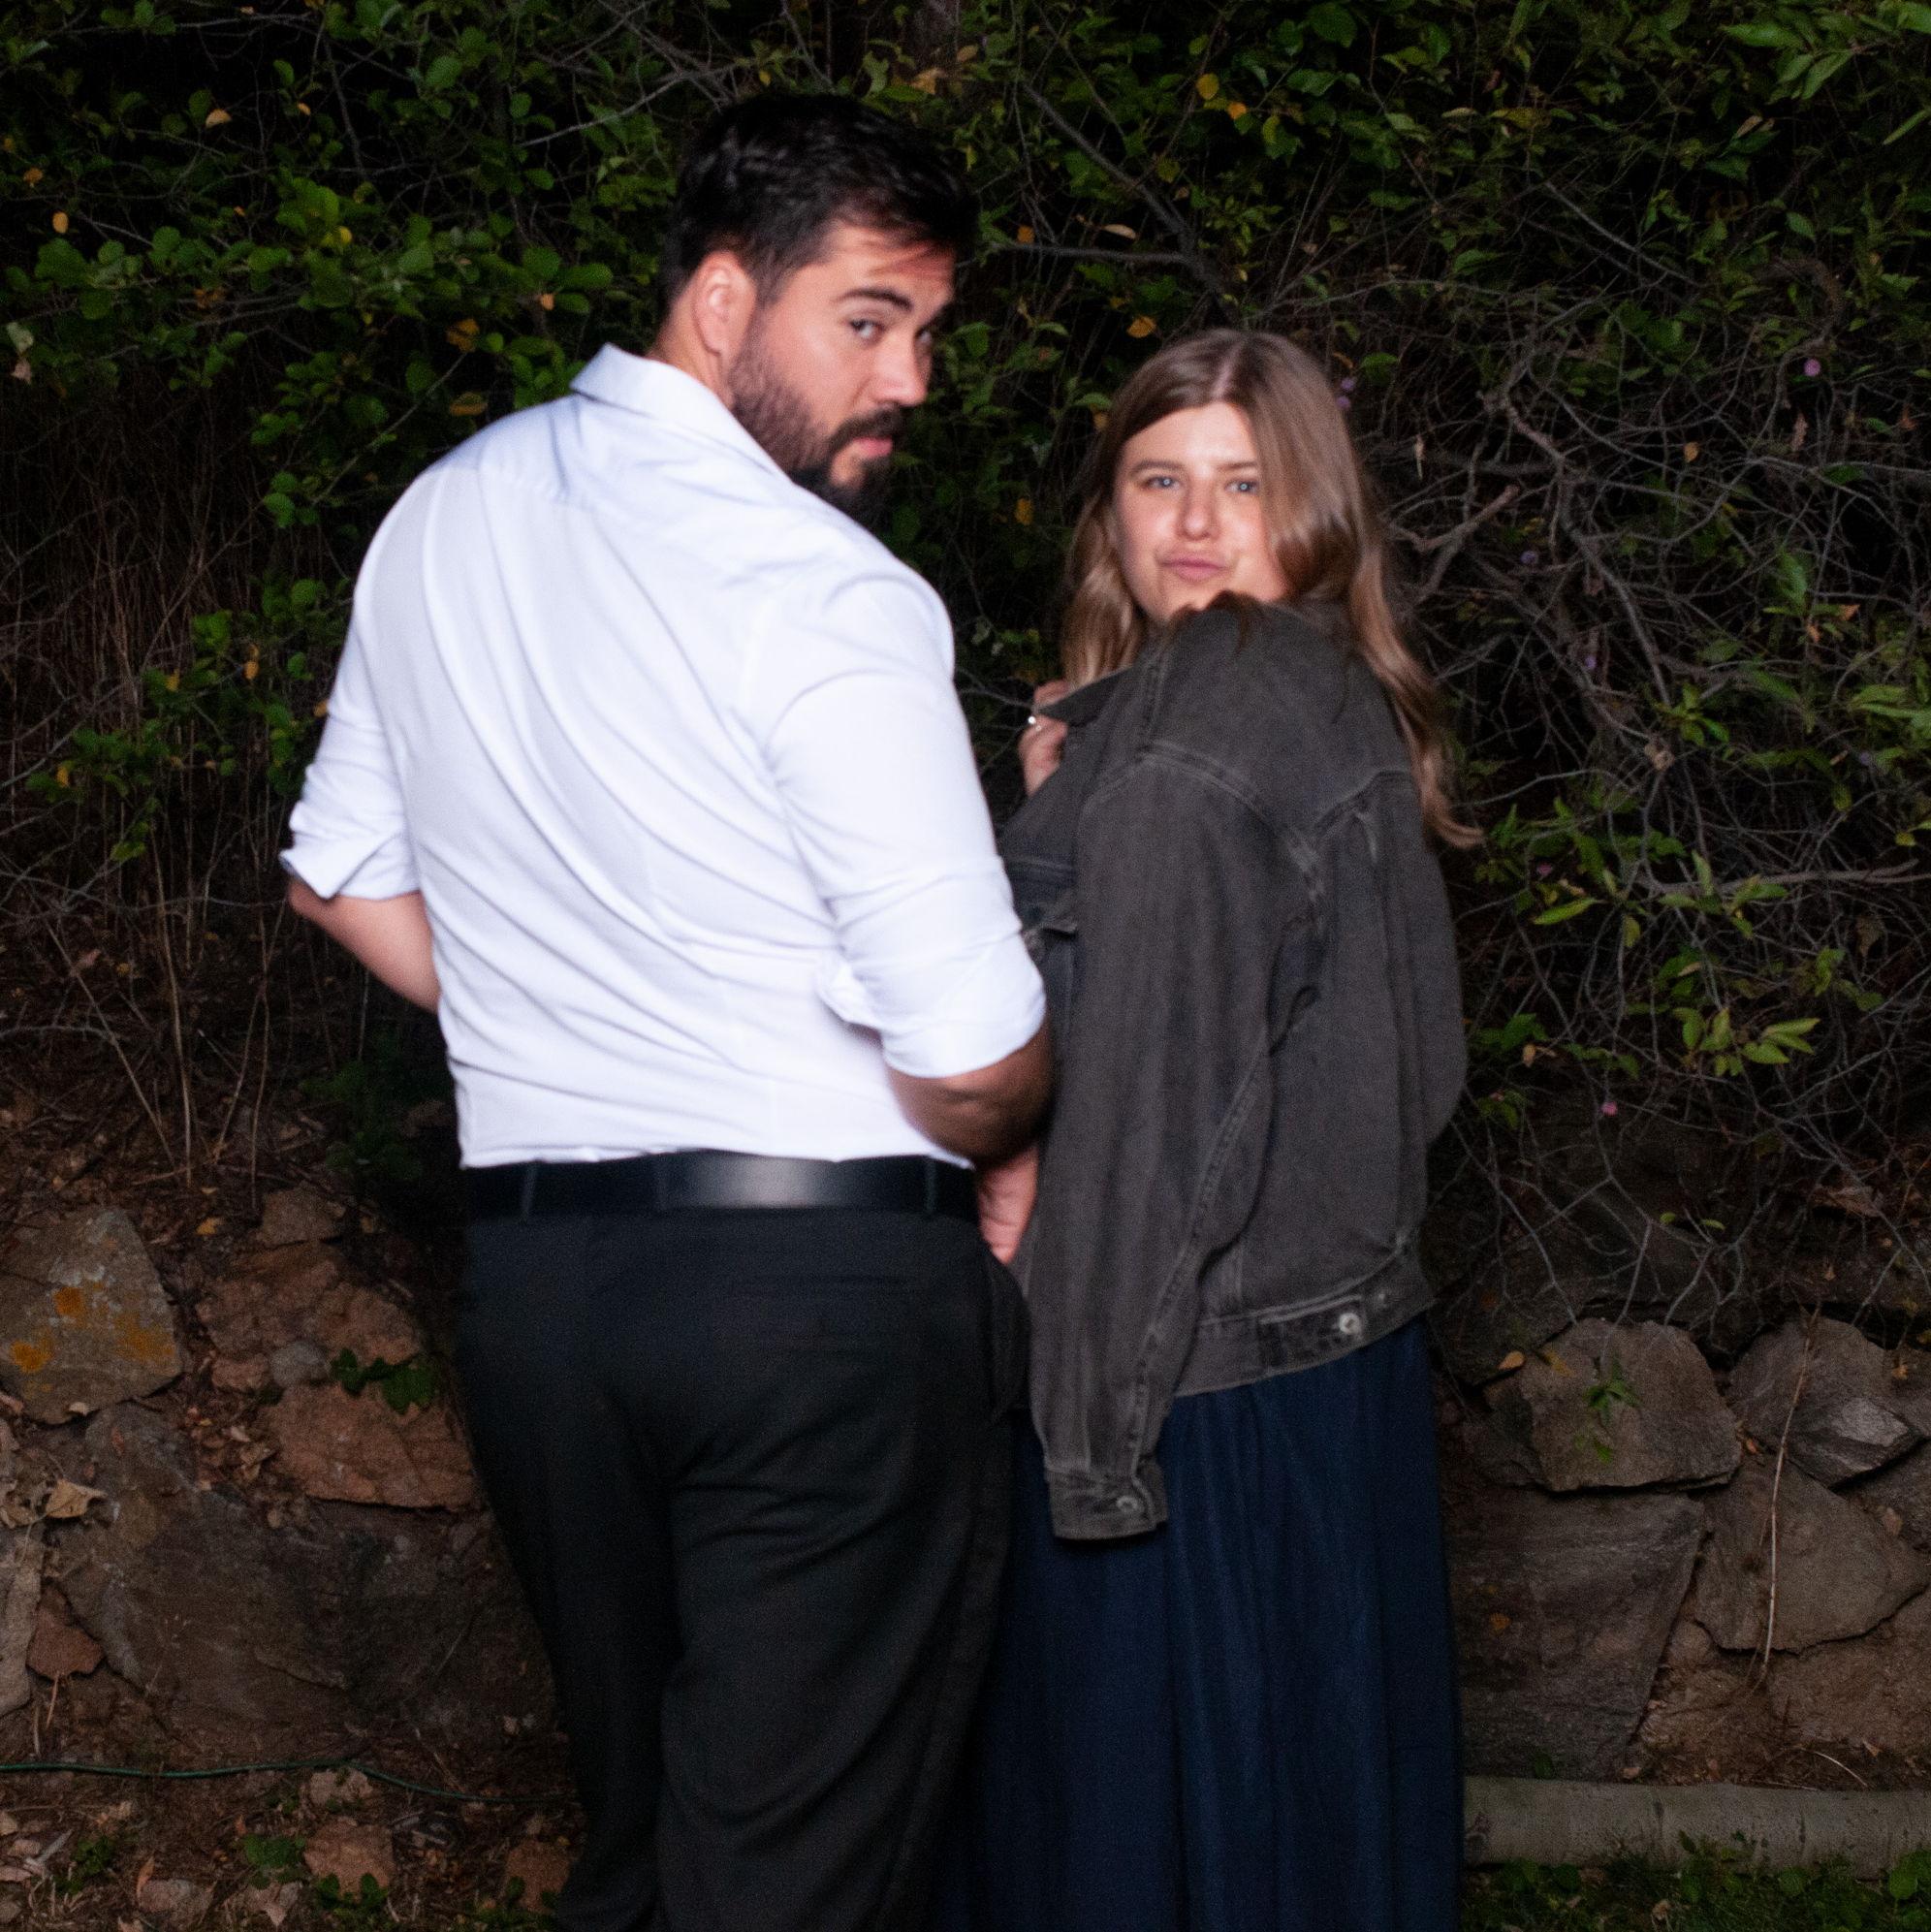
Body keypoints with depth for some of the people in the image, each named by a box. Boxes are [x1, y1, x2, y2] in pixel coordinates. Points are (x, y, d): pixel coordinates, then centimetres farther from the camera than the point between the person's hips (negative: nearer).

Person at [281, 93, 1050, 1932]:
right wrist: (995, 1157, 5)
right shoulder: (829, 600, -15)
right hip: (828, 1282, -7)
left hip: (534, 1275, 7)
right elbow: (973, 1062, -17)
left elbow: (344, 878, 19)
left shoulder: (441, 517, 8)